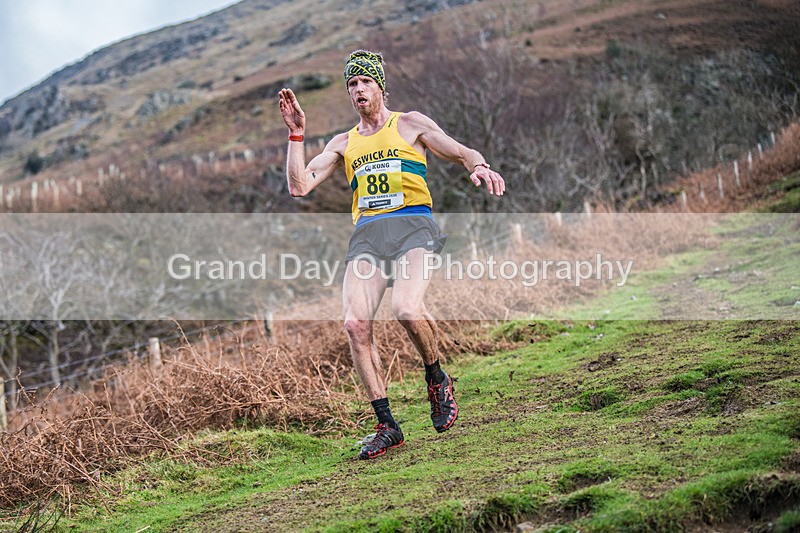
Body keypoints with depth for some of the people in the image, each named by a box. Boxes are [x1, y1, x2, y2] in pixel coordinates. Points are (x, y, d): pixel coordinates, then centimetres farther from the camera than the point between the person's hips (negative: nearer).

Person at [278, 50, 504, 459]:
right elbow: (298, 187, 15)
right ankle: (386, 425, -8)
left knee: (406, 309, -31)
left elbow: (464, 153, 11)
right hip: (367, 234, 3)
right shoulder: (343, 143, 23)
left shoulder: (410, 124, 16)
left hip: (413, 224, -3)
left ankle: (436, 379, 0)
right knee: (355, 323, -19)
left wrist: (479, 167, -13)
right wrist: (296, 134, 8)